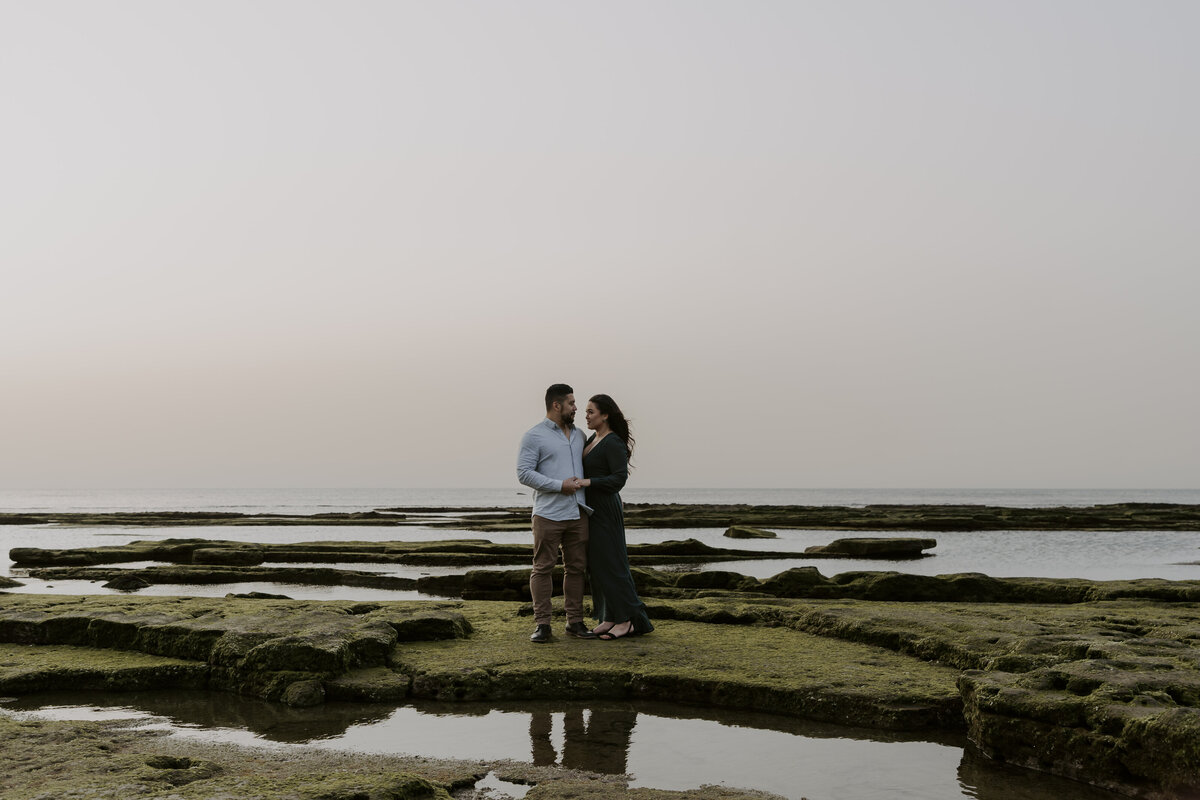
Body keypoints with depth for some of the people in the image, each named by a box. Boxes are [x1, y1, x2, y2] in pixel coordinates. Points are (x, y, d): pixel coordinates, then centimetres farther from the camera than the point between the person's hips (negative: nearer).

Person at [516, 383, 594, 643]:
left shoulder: (578, 435, 16)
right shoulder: (534, 436, -3)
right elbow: (524, 473, -11)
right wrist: (560, 485, -16)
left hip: (577, 513, 6)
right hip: (548, 514, -6)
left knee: (576, 567, 7)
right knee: (543, 568, -3)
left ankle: (575, 621, 14)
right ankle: (542, 624, 0)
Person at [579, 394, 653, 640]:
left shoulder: (614, 443, -16)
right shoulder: (594, 439, 12)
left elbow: (619, 479, -23)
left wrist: (587, 482, -28)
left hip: (605, 511, -9)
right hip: (591, 509, 9)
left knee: (610, 564, -9)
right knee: (597, 564, 7)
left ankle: (628, 620, -5)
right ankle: (610, 618, 10)